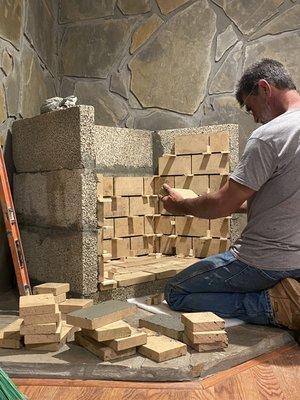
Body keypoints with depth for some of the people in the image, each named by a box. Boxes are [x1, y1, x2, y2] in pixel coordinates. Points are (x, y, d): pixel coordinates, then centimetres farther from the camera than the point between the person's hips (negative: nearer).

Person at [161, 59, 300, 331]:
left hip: (267, 262, -9)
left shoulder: (269, 136, -19)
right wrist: (241, 205, 14)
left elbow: (222, 205, -16)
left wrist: (181, 205, 2)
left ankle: (274, 305, -7)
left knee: (175, 293, 5)